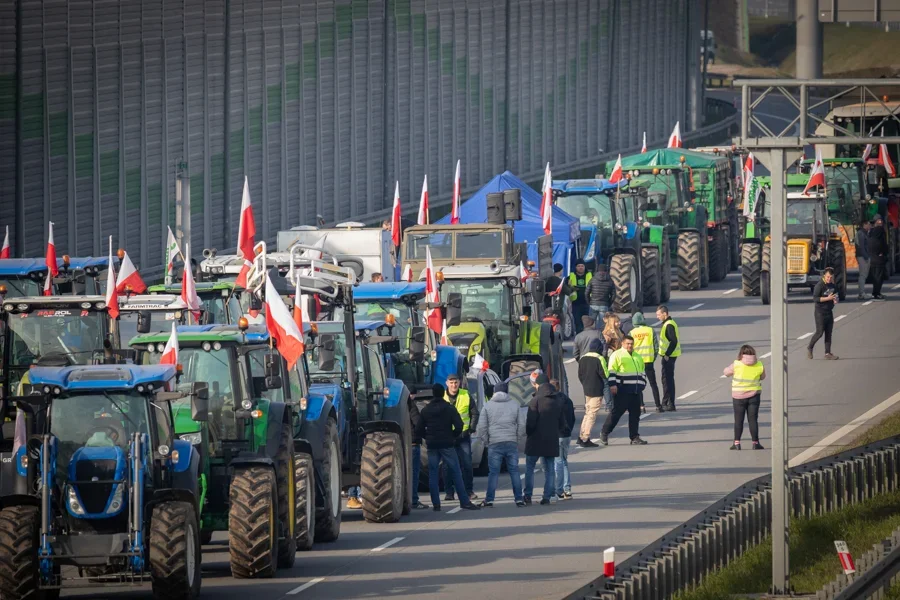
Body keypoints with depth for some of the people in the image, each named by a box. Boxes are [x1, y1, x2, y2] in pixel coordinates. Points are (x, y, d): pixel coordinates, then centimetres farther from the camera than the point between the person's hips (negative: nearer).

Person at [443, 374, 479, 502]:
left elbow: (475, 413, 8)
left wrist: (471, 429, -2)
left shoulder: (466, 396, 2)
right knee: (448, 465, 1)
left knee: (467, 465, 0)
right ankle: (449, 492, 7)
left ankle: (468, 491, 9)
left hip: (463, 435, 0)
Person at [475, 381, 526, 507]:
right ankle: (519, 499, 4)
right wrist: (518, 438, 15)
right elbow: (522, 424, 5)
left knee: (493, 472, 2)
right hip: (511, 443, 1)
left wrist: (485, 441, 11)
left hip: (495, 444, -1)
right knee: (514, 471, 6)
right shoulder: (515, 405, 6)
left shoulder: (488, 406, 3)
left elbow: (482, 426, 1)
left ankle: (489, 500, 1)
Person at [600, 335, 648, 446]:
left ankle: (634, 437, 9)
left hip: (636, 391, 7)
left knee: (635, 413, 5)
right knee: (617, 411, -6)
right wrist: (612, 384, -17)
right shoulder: (617, 355, -2)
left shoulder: (637, 357, 20)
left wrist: (642, 385, 22)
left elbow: (642, 372, 28)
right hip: (622, 391, -7)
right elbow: (611, 371, -9)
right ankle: (604, 433, 6)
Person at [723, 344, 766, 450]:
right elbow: (762, 377, 12)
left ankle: (737, 443, 7)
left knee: (738, 420, 7)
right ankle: (755, 443, 6)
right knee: (753, 419, 6)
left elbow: (726, 372, 3)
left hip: (739, 396, -1)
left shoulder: (736, 365, -12)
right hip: (754, 396, 1)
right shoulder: (759, 366, -5)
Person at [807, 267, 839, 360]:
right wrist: (828, 298, -25)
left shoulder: (832, 285, 7)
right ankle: (809, 348, 13)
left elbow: (835, 293, 24)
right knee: (820, 332, -7)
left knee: (828, 333, 4)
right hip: (820, 312, -7)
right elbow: (815, 298, -21)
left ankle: (827, 354, 6)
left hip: (829, 312, 7)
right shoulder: (819, 285, -15)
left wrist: (835, 299, 1)